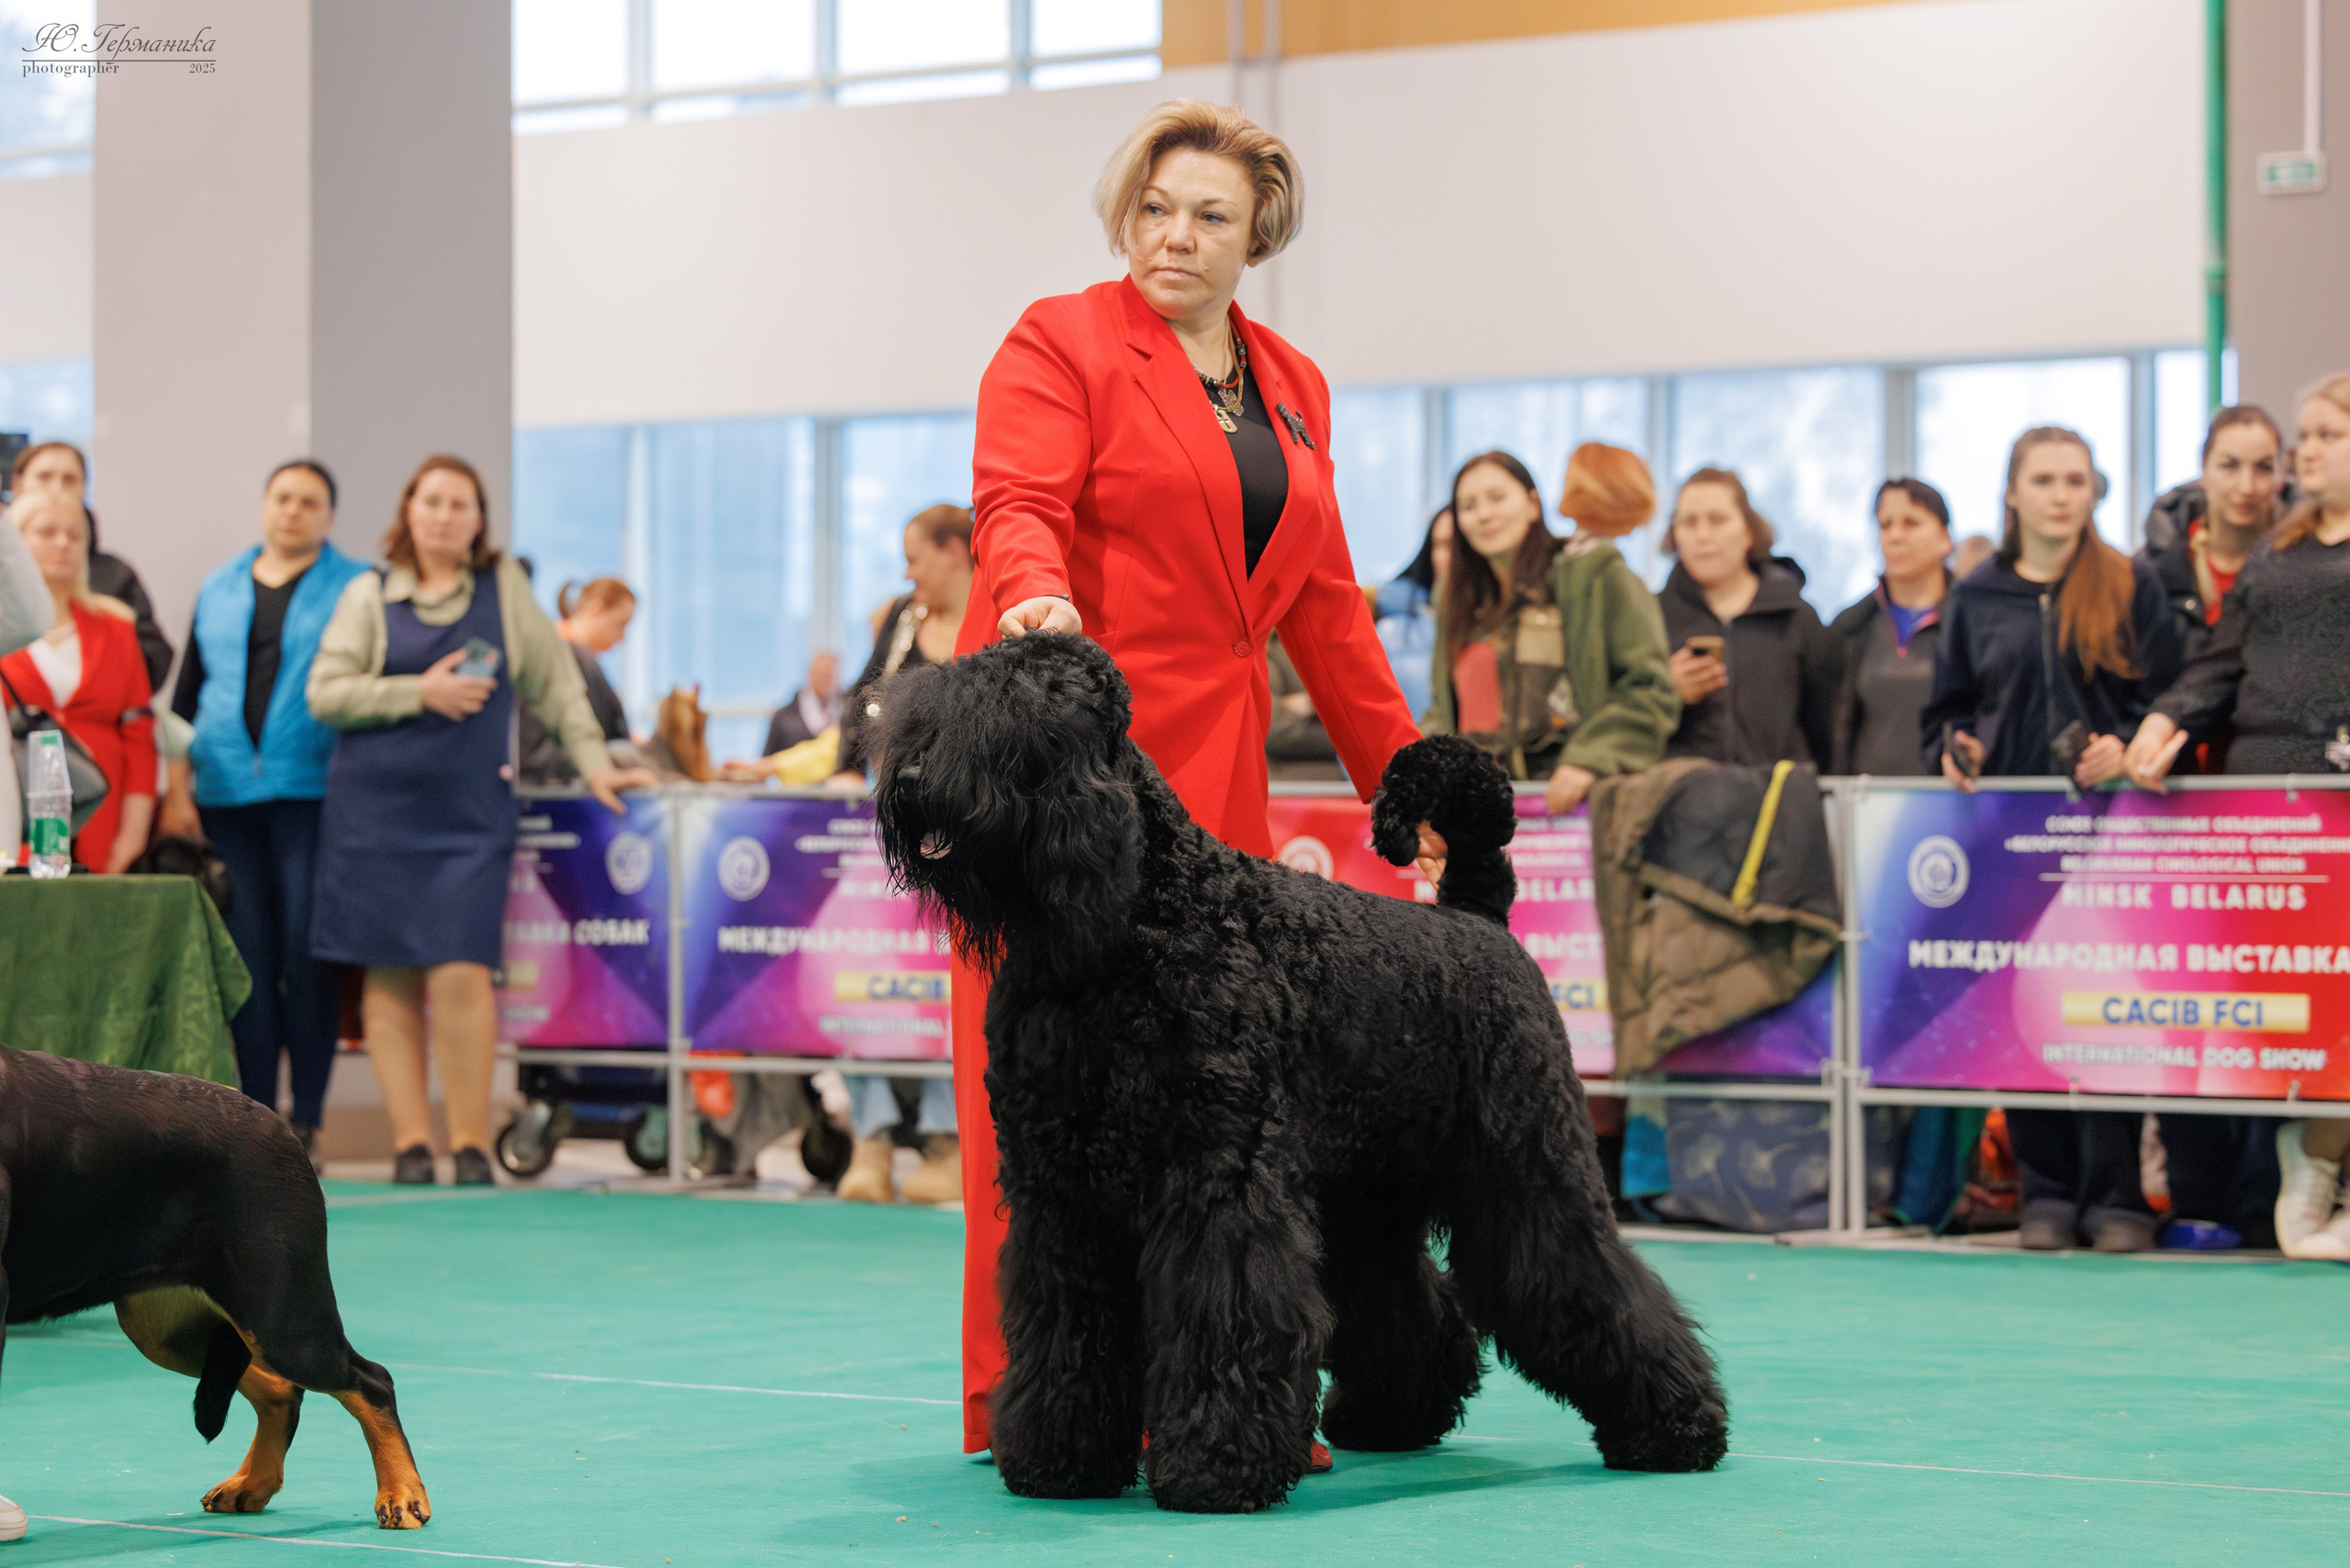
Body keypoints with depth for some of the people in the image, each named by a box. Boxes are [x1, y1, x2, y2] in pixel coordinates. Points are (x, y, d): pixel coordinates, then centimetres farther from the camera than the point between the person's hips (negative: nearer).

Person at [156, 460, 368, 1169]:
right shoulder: (218, 592, 16)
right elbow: (185, 697, 16)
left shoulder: (356, 589, 5)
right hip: (227, 799, 3)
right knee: (245, 961, 3)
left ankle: (307, 1119, 1)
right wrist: (177, 790, 7)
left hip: (313, 796, -3)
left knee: (307, 957, -5)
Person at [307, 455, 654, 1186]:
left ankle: (472, 1141, -2)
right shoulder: (368, 595, 7)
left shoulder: (504, 589, 10)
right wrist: (420, 692, -9)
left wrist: (594, 764, 6)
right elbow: (325, 693, 0)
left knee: (461, 974, -12)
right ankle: (411, 1142, 6)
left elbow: (555, 681, 13)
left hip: (470, 812, -1)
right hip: (376, 809, 1)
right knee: (390, 979, 1)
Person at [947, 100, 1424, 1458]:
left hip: (1212, 766, 6)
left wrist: (1409, 782, 16)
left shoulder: (1293, 386, 19)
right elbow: (1017, 502, -14)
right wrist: (1034, 592, -36)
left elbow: (1325, 606, 20)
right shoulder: (1061, 343, 1)